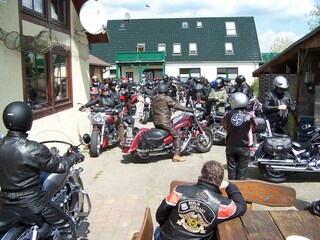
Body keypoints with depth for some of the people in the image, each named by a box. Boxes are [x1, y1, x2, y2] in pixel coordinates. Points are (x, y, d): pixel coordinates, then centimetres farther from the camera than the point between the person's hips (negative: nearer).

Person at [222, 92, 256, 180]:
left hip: (230, 146, 2)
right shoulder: (250, 116, -14)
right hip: (244, 147, -2)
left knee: (231, 169, 14)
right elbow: (253, 127, 4)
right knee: (241, 170, 10)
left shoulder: (227, 115, -11)